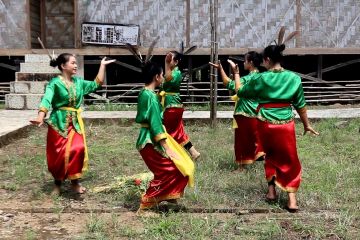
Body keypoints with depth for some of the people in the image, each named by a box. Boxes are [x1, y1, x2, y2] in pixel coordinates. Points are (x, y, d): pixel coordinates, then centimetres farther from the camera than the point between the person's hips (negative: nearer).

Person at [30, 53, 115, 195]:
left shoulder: (78, 82, 8)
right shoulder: (55, 83, -9)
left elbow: (96, 84, 12)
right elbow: (47, 100, -23)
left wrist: (102, 65, 12)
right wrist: (40, 117, -39)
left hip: (75, 122, 4)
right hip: (59, 122, -4)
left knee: (77, 150, -12)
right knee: (58, 154, 4)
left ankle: (75, 182, 3)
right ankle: (58, 183, 23)